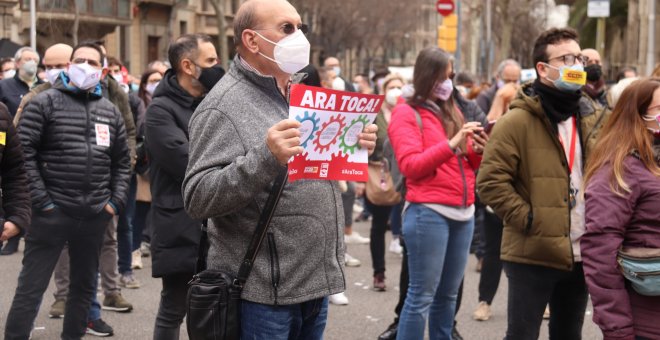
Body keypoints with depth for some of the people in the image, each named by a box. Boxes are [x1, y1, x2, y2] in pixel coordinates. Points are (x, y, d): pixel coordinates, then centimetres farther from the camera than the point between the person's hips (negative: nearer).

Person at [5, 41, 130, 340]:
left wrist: (116, 201, 5)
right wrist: (41, 200, -13)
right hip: (52, 213, -5)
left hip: (95, 215, 5)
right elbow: (24, 153, -9)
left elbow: (122, 161, 17)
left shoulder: (110, 111, 11)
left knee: (84, 285, 15)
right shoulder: (44, 103, -3)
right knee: (31, 288, -2)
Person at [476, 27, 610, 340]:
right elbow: (490, 181, -16)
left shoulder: (593, 120, 10)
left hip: (580, 256, 6)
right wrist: (527, 219, -18)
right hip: (532, 255, -6)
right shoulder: (518, 121, -12)